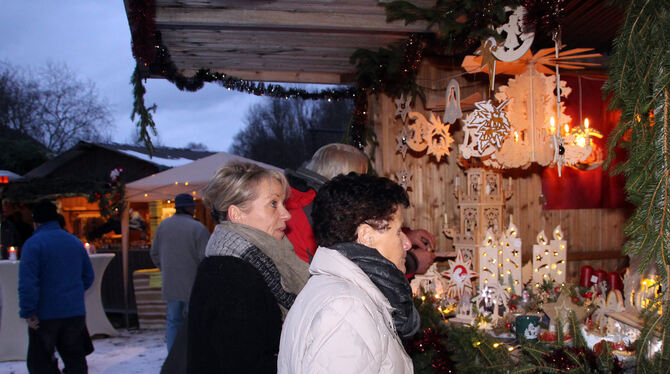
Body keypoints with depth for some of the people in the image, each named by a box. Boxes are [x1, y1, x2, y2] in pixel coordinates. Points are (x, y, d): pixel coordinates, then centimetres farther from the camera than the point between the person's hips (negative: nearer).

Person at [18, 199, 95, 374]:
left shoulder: (33, 244, -11)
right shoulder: (75, 242, 9)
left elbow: (27, 283, -19)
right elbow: (88, 276, 14)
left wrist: (28, 313, -14)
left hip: (45, 315, -5)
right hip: (75, 313, 5)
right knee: (75, 359, 16)